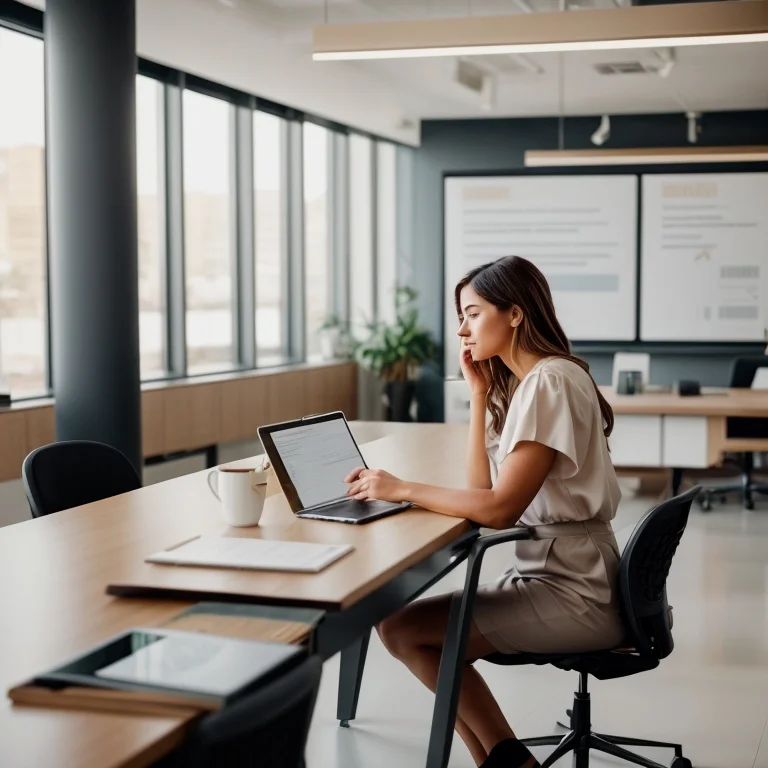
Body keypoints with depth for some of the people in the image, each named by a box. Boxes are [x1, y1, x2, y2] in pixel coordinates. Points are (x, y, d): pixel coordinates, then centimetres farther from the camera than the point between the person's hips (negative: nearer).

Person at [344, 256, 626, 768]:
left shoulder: (550, 382, -17)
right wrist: (480, 394, 3)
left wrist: (402, 489, -16)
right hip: (547, 570, 10)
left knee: (402, 627, -11)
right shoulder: (521, 382, 13)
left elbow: (500, 507, -24)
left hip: (573, 595, -10)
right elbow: (482, 488, 6)